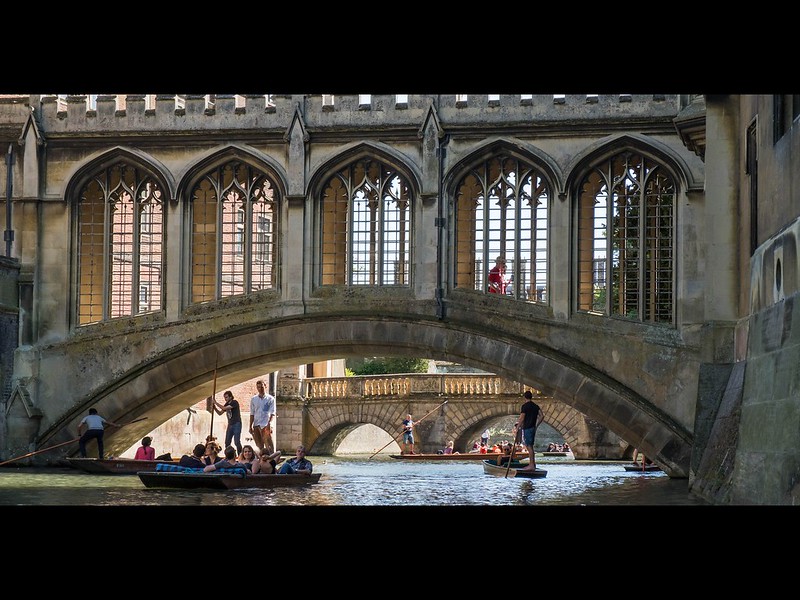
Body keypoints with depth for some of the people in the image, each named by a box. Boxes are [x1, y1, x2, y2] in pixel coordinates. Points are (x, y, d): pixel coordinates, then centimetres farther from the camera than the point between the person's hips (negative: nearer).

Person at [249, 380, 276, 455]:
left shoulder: (270, 399, 2)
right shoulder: (253, 399, 12)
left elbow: (272, 413, -5)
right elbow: (252, 414, 13)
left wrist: (269, 423, -20)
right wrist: (250, 426, 7)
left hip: (266, 425, -4)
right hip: (256, 425, 4)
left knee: (268, 444, -12)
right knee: (259, 445, 9)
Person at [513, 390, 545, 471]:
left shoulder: (525, 406, -11)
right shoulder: (536, 406, 10)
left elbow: (521, 419, -15)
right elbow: (542, 416, 8)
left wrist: (517, 428, -8)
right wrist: (536, 425, 15)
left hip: (527, 428, -7)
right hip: (533, 428, 7)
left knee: (529, 446, -6)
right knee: (530, 446, 16)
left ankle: (531, 465, -7)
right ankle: (533, 464, 18)